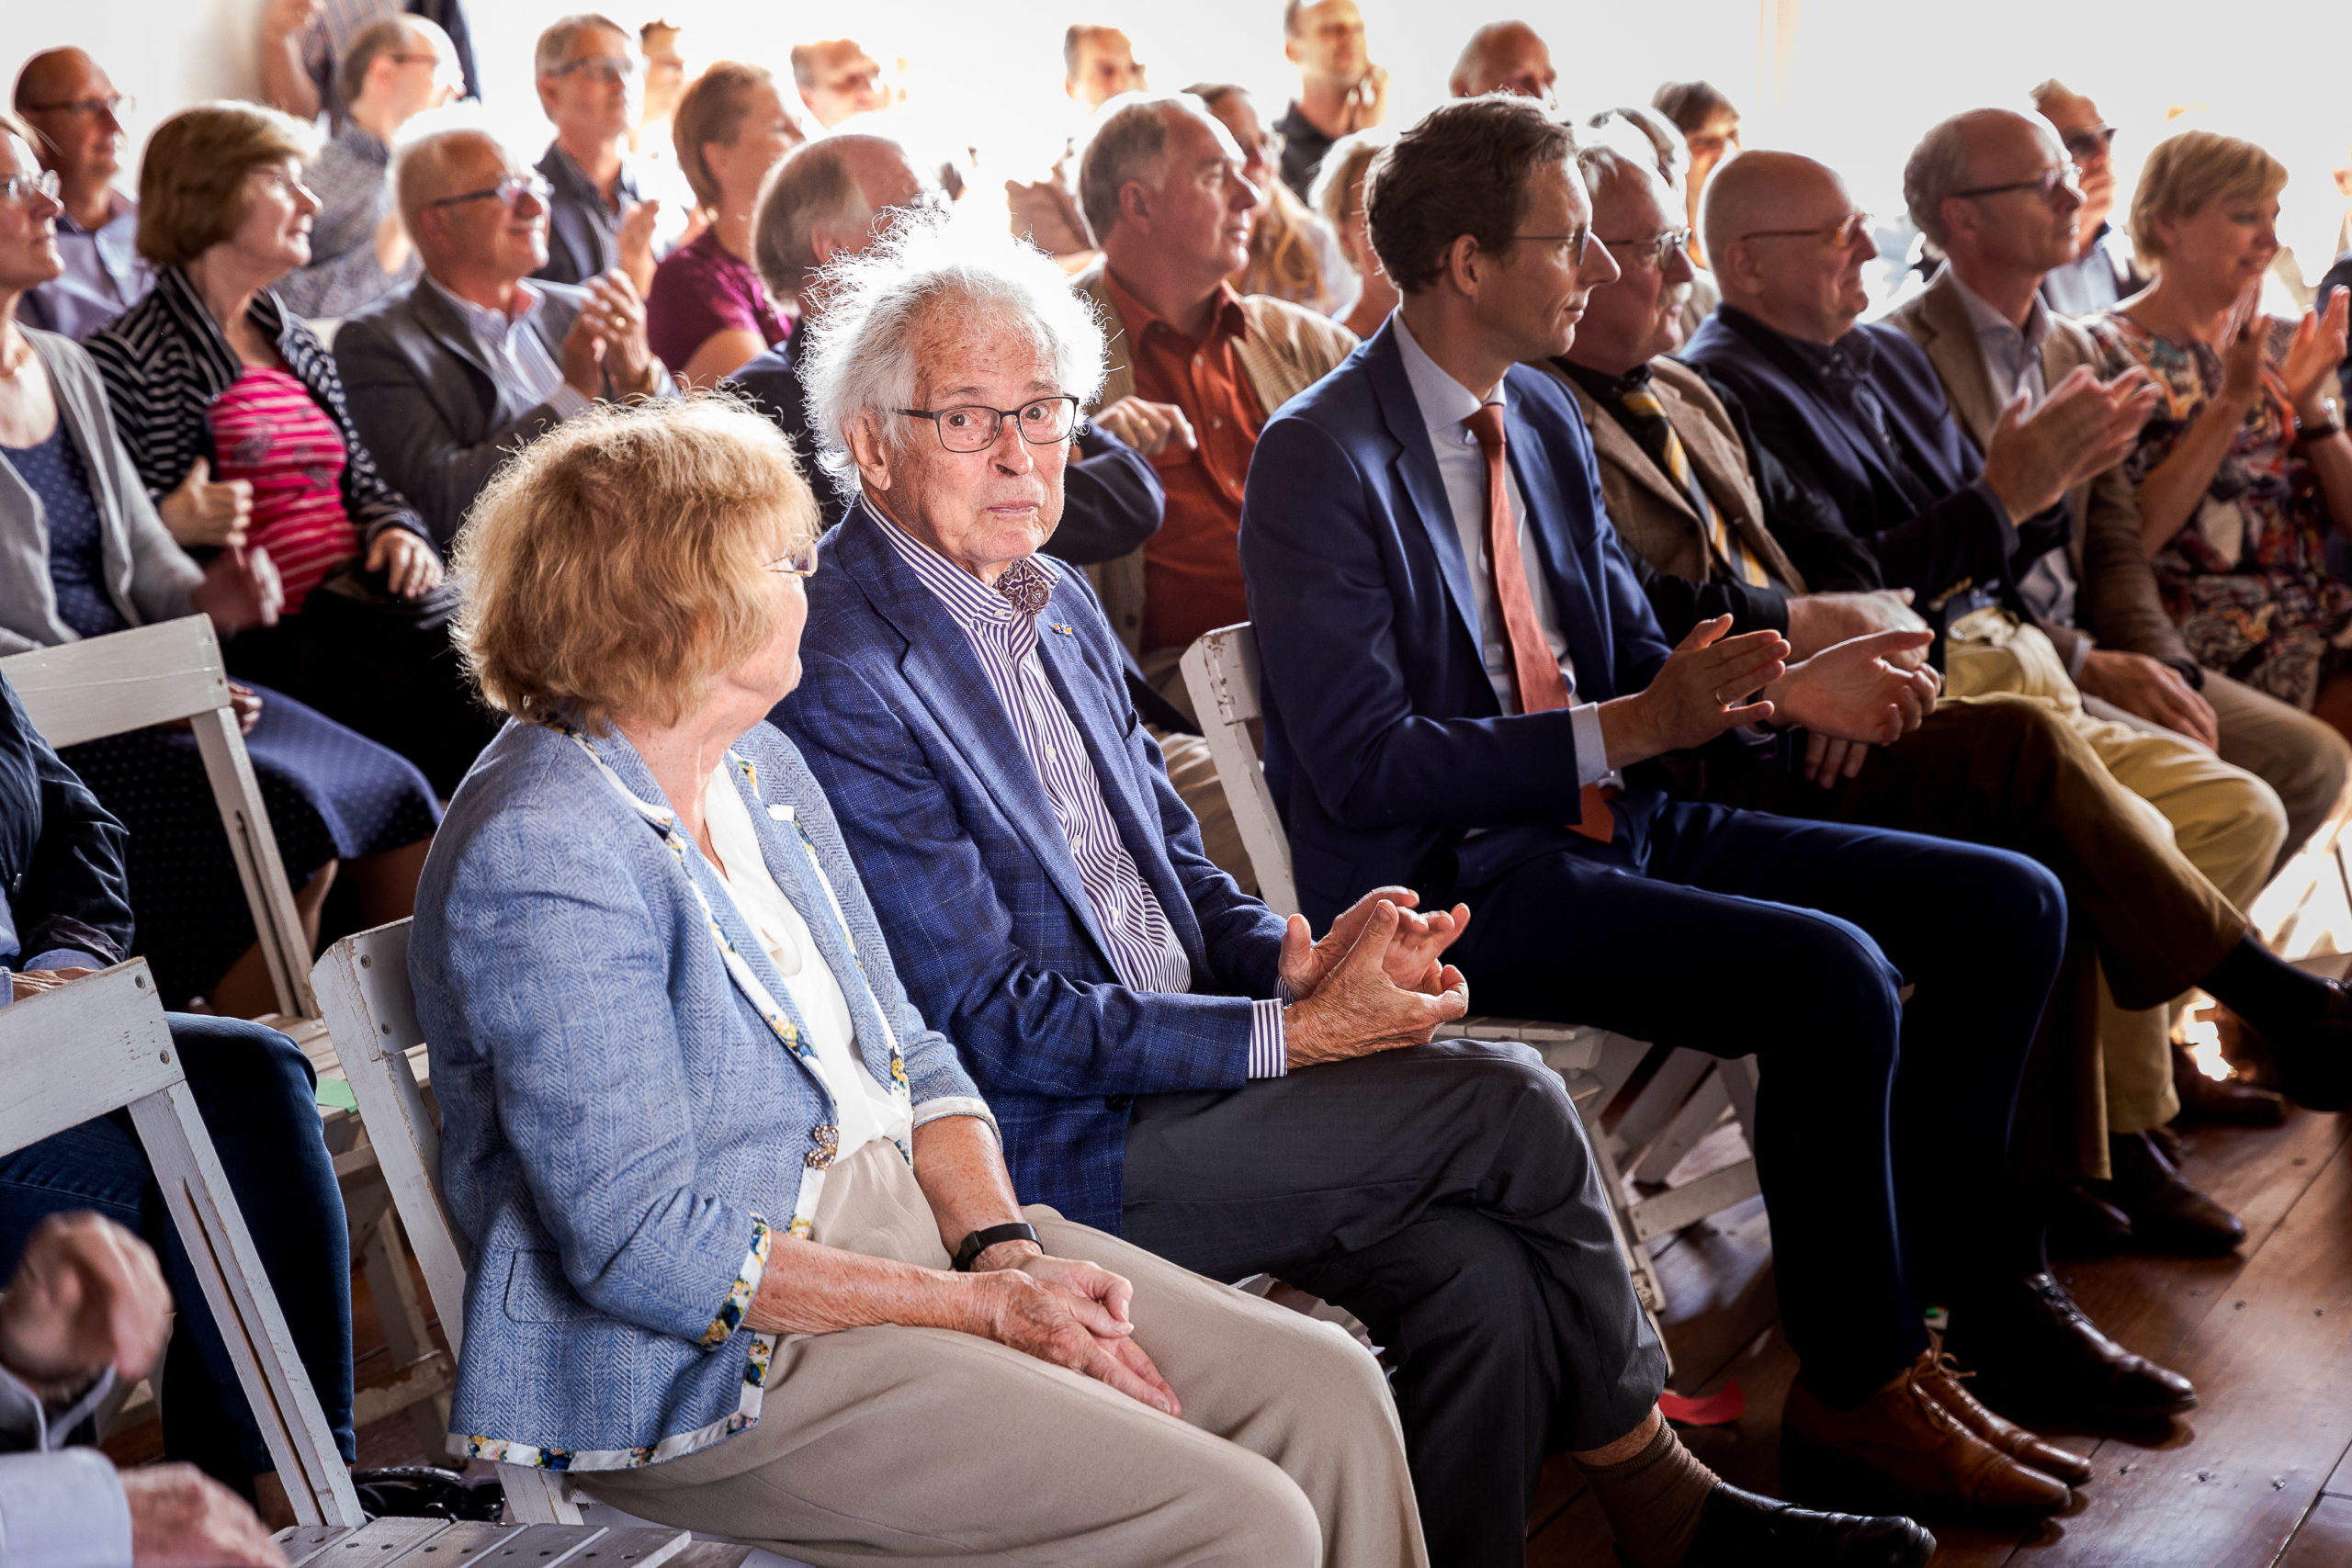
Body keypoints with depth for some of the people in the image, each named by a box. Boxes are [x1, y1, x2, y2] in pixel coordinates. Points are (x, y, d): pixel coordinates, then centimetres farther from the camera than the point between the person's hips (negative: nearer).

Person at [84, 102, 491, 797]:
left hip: (359, 598, 7)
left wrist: (399, 532, 6)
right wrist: (168, 528, -21)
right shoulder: (128, 360, 1)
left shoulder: (298, 343, 25)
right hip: (263, 632, -7)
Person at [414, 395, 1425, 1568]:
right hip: (717, 1373, -9)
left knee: (1326, 1391, -4)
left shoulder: (761, 769, 9)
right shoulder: (541, 859, -19)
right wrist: (985, 1306, -18)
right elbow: (643, 1248, -22)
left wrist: (1006, 1246, -6)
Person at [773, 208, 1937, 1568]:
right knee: (1512, 1102, -12)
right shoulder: (842, 684, -17)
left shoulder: (1058, 603, 11)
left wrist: (1296, 955, -5)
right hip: (1052, 1145, -8)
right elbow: (993, 1021, -19)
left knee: (1481, 1275, -15)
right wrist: (1292, 1032, -20)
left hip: (1181, 1069, 8)